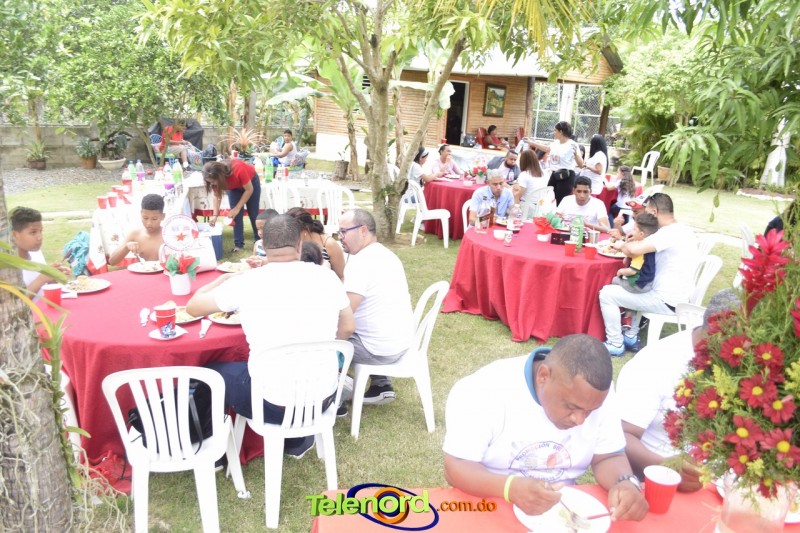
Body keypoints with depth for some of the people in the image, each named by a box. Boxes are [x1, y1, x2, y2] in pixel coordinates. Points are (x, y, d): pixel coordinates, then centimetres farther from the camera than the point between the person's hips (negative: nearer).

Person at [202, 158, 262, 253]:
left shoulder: (238, 169, -43)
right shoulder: (215, 178, -28)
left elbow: (249, 190, -31)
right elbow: (217, 195, -16)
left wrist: (237, 208, -30)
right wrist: (215, 215, -26)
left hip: (251, 181, -3)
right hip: (234, 187, 3)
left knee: (253, 214, 4)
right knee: (236, 215, -6)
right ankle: (238, 244, 1)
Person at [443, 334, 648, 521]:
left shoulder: (596, 395, -10)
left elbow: (608, 457, -1)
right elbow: (455, 468, -20)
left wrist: (626, 483, -22)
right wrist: (510, 488, -36)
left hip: (565, 508, 3)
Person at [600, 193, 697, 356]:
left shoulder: (669, 233, -22)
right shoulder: (684, 230, 7)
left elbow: (634, 250, -35)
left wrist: (622, 245, -12)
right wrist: (628, 245, 3)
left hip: (666, 302, -10)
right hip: (677, 297, 10)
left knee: (607, 293, -6)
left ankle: (615, 344, 6)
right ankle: (631, 337, 27)